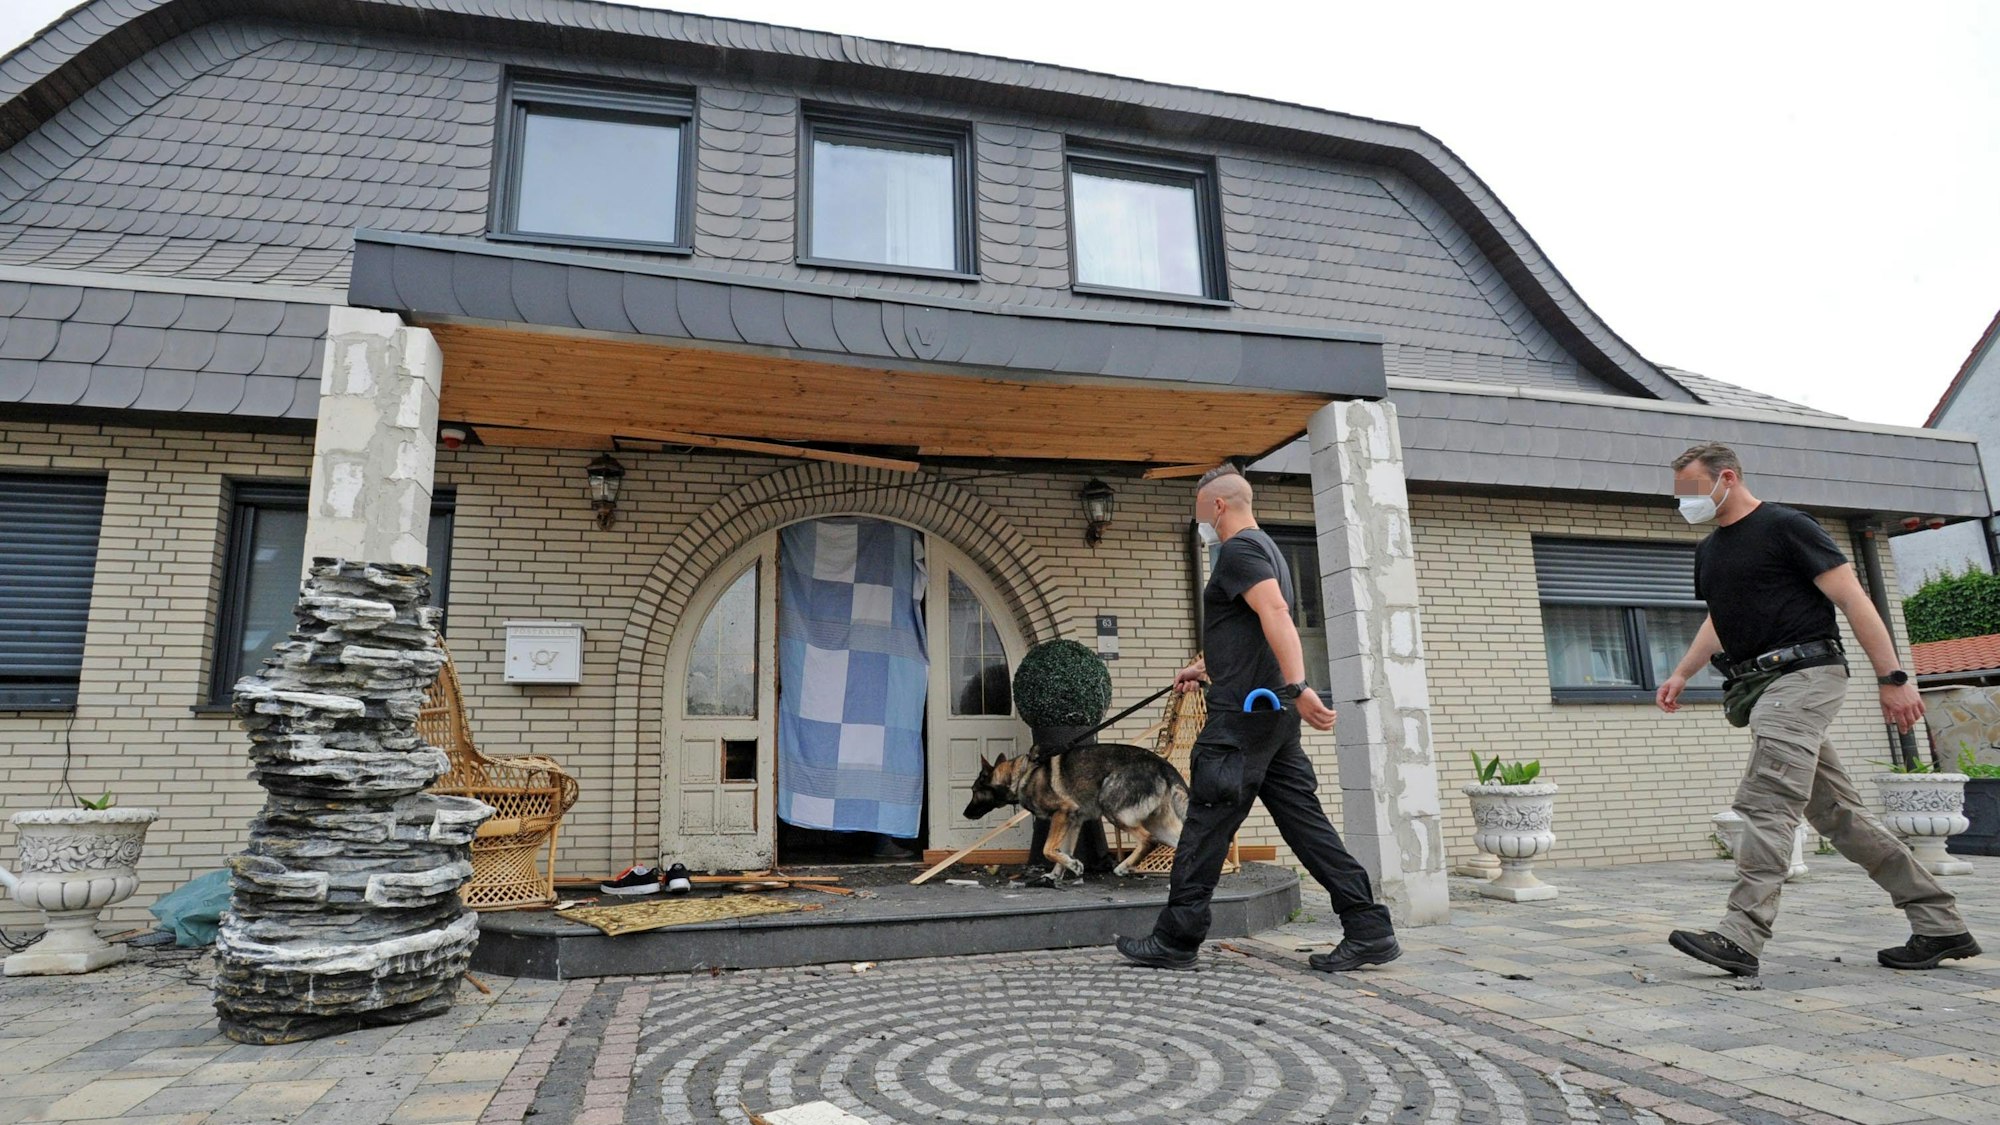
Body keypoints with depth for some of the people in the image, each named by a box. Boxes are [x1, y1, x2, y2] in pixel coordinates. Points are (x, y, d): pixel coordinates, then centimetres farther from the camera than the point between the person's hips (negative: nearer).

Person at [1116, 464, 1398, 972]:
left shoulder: (1239, 548, -9)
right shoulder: (1265, 549, 22)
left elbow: (1275, 614, -26)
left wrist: (1297, 686, -35)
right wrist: (1207, 669, 43)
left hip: (1242, 713, -10)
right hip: (1275, 717, 10)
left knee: (1205, 826, -2)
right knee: (1305, 821, 8)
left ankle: (1175, 941, 7)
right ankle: (1369, 930, 7)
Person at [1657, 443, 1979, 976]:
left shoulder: (1785, 526, -6)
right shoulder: (1708, 551, 18)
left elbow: (1853, 600, -9)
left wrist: (1892, 677, -13)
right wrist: (1682, 673, 21)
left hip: (1802, 674, -9)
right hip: (1758, 686, 9)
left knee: (1766, 802, -17)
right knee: (1837, 812, 11)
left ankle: (1741, 937, -21)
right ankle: (1940, 925, 20)